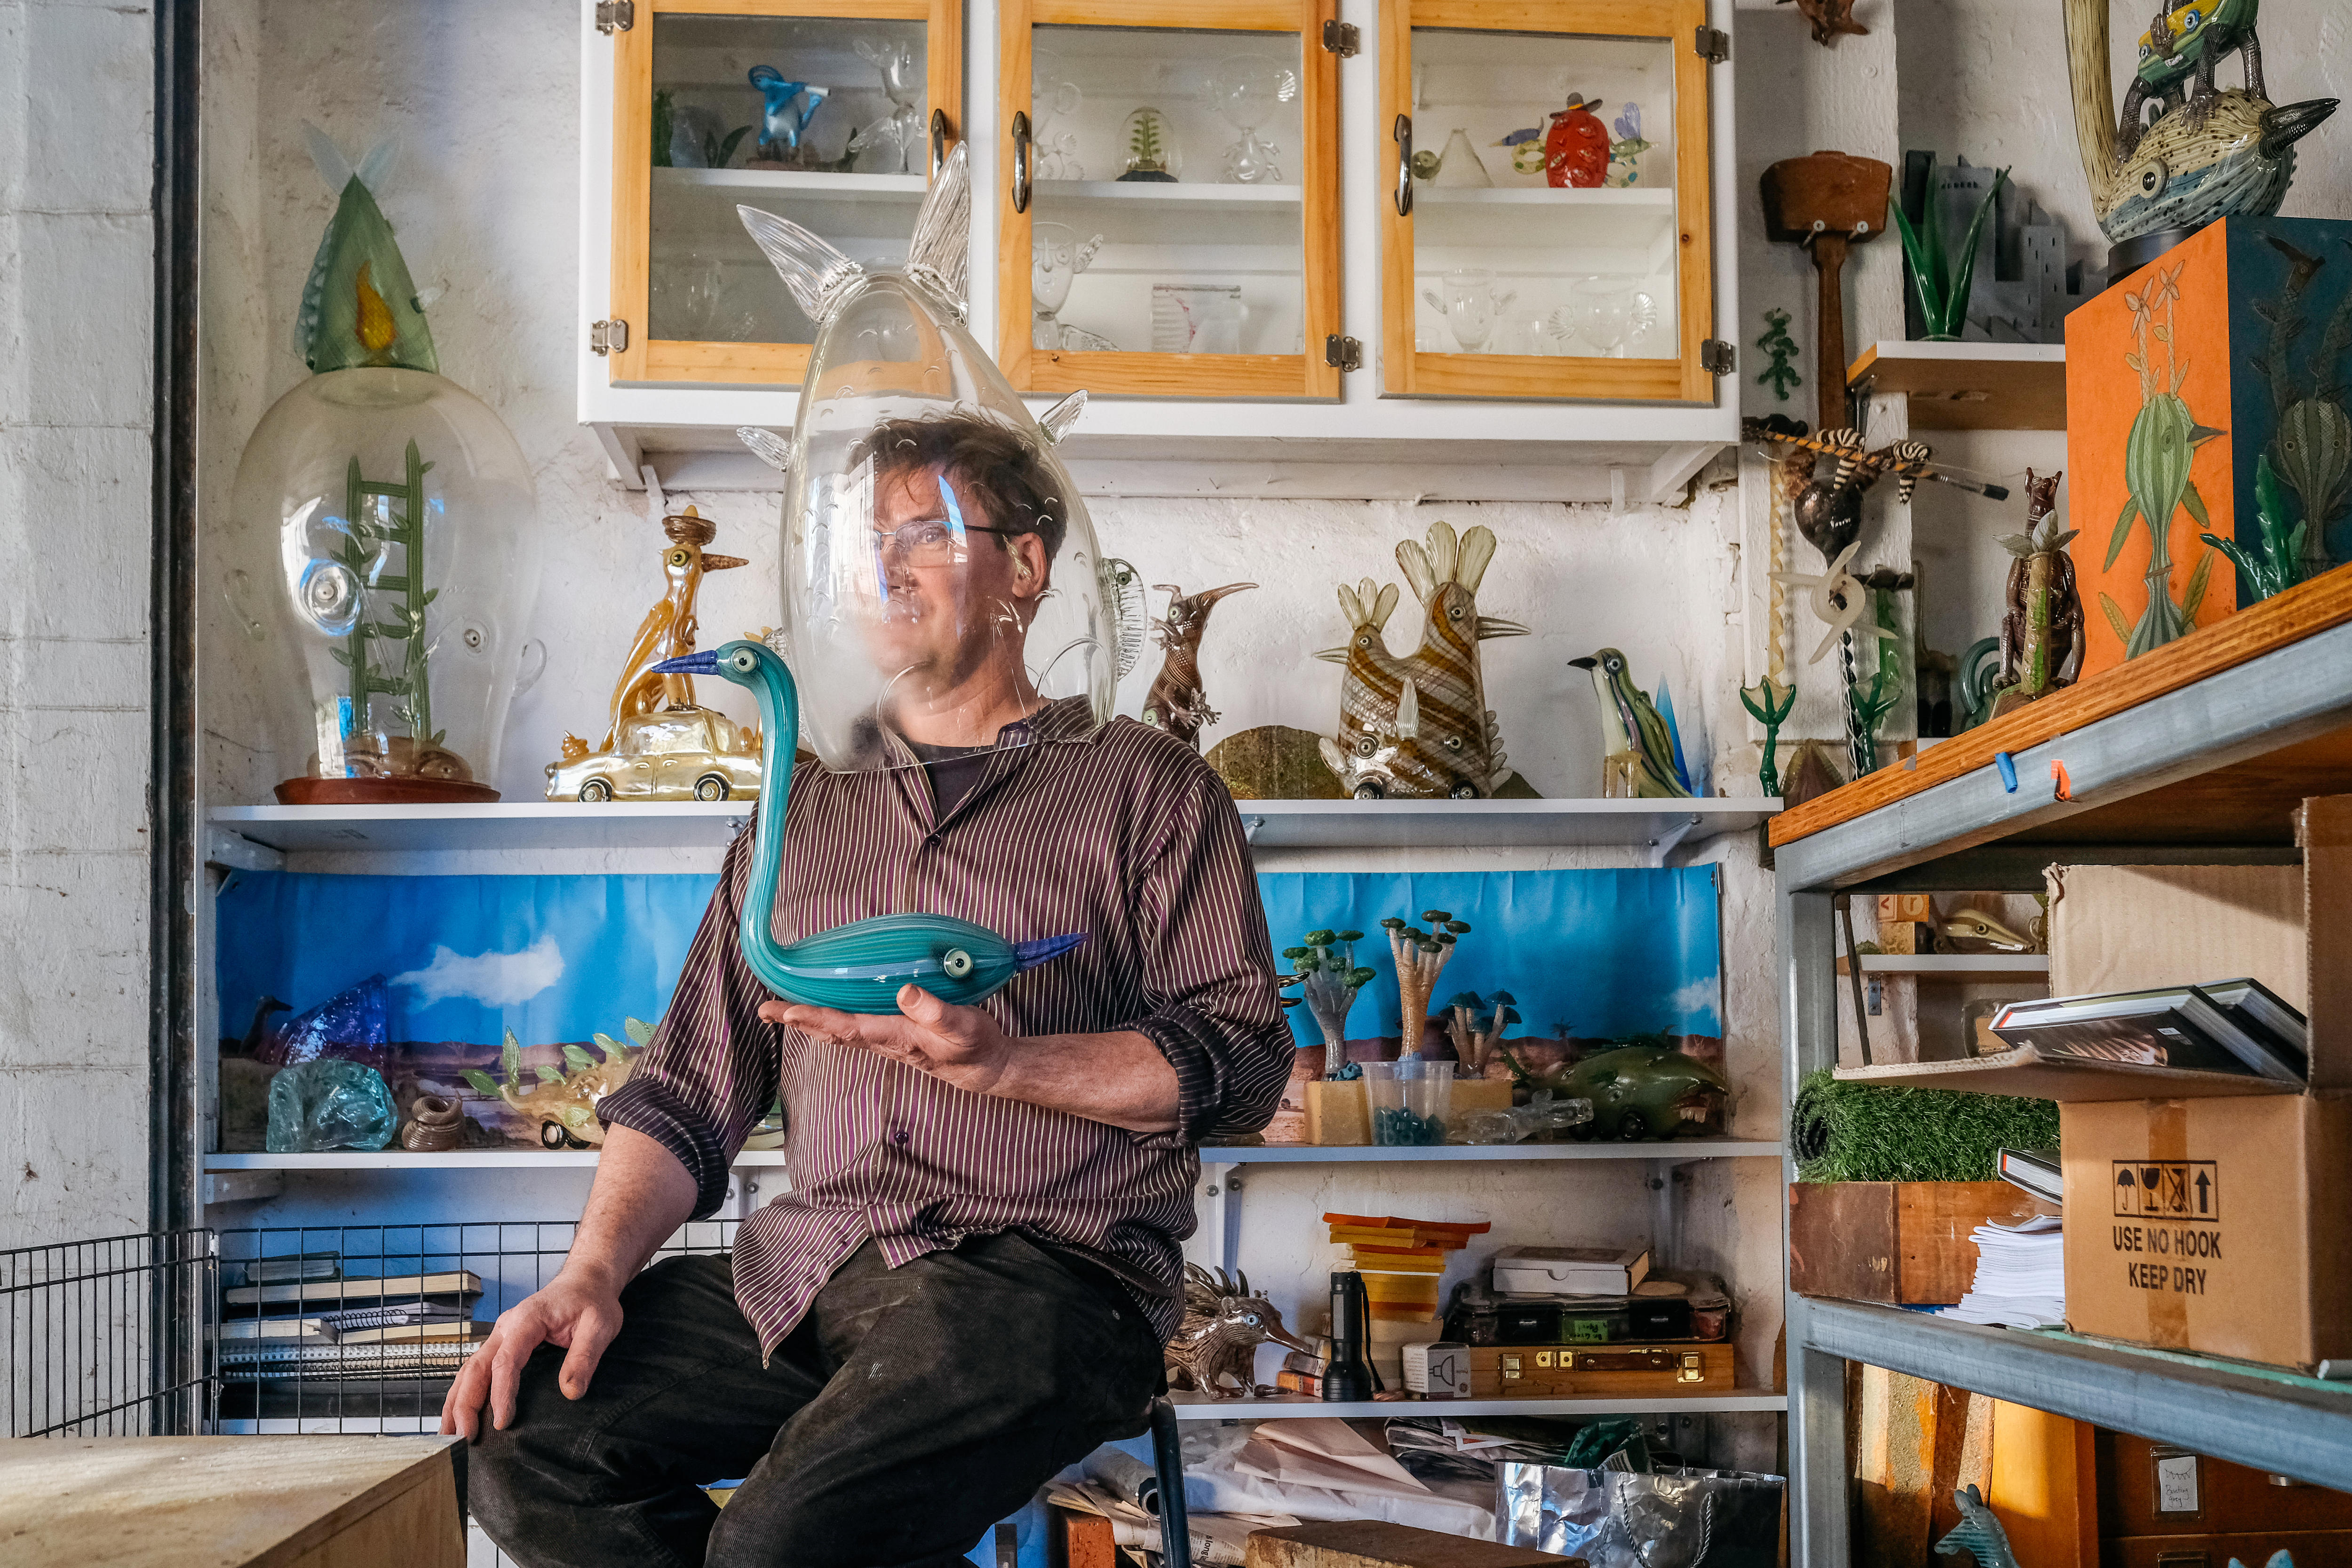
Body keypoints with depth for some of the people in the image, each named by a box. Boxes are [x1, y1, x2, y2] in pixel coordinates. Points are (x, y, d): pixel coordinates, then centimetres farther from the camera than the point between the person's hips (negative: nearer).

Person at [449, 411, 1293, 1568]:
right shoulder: (805, 813, 23)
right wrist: (595, 1270, 1)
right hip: (805, 1272, 5)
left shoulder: (1145, 788, 9)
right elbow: (690, 1086, 18)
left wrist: (1002, 1061, -16)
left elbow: (1237, 1058, -2)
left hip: (1044, 1268, -5)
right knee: (522, 1433, -17)